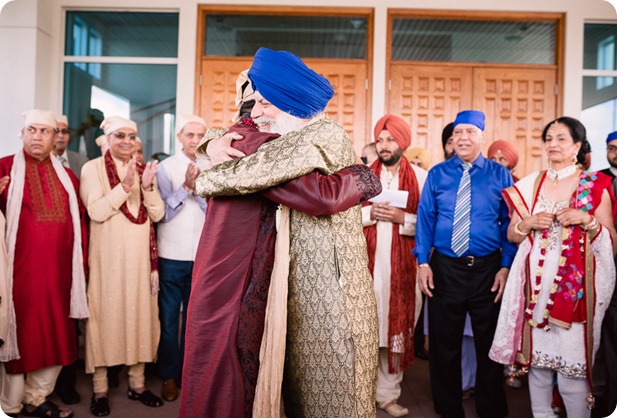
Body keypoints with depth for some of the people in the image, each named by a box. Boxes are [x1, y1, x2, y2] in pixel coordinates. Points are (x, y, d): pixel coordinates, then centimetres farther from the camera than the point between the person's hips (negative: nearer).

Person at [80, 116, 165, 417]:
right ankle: (100, 390, 13)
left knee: (139, 313, 7)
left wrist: (147, 187, -13)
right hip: (107, 256, -4)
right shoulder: (93, 168, -1)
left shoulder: (144, 170, 11)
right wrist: (125, 186, -22)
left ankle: (136, 383, 19)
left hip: (139, 256, 4)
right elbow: (96, 211, -13)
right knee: (105, 315, 1)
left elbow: (158, 214, 3)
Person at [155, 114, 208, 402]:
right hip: (172, 255, -2)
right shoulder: (166, 167, 0)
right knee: (169, 317, 5)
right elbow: (162, 212, -7)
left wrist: (198, 188, -15)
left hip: (201, 255, 2)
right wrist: (185, 187, -17)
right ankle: (169, 376, 18)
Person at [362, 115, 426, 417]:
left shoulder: (421, 177, 4)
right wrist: (370, 213, -10)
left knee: (396, 326, 4)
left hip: (402, 266, 0)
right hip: (367, 262, 1)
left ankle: (387, 393, 16)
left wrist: (402, 218, -14)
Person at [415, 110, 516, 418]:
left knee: (489, 343, 11)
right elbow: (425, 219, 2)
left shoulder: (500, 175, 3)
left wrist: (506, 266, -8)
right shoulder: (437, 174, 4)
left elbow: (509, 223, 0)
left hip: (488, 269, 0)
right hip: (444, 268, 1)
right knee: (444, 343, 10)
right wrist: (423, 263, -6)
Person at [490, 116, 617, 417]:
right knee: (536, 356, 10)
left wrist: (588, 221, -14)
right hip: (536, 281, 3)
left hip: (577, 284, -3)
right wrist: (528, 223, -8)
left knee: (573, 365, -2)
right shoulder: (529, 185, 9)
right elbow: (512, 236, 12)